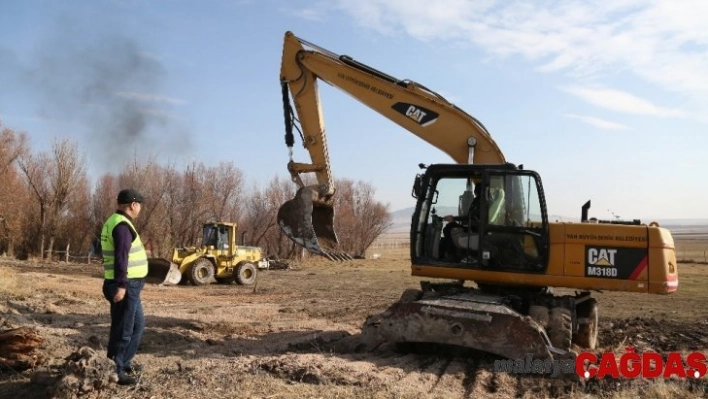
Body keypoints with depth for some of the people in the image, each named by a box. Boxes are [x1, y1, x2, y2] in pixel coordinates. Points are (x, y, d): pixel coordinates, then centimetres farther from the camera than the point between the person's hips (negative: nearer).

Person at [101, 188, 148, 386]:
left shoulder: (114, 221, 16)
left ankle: (124, 363, 29)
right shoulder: (122, 225, -17)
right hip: (126, 285, -11)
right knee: (123, 329, -2)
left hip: (128, 285, 11)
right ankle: (114, 371, 6)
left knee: (137, 324, 20)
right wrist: (121, 285, -27)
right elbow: (121, 258, -24)